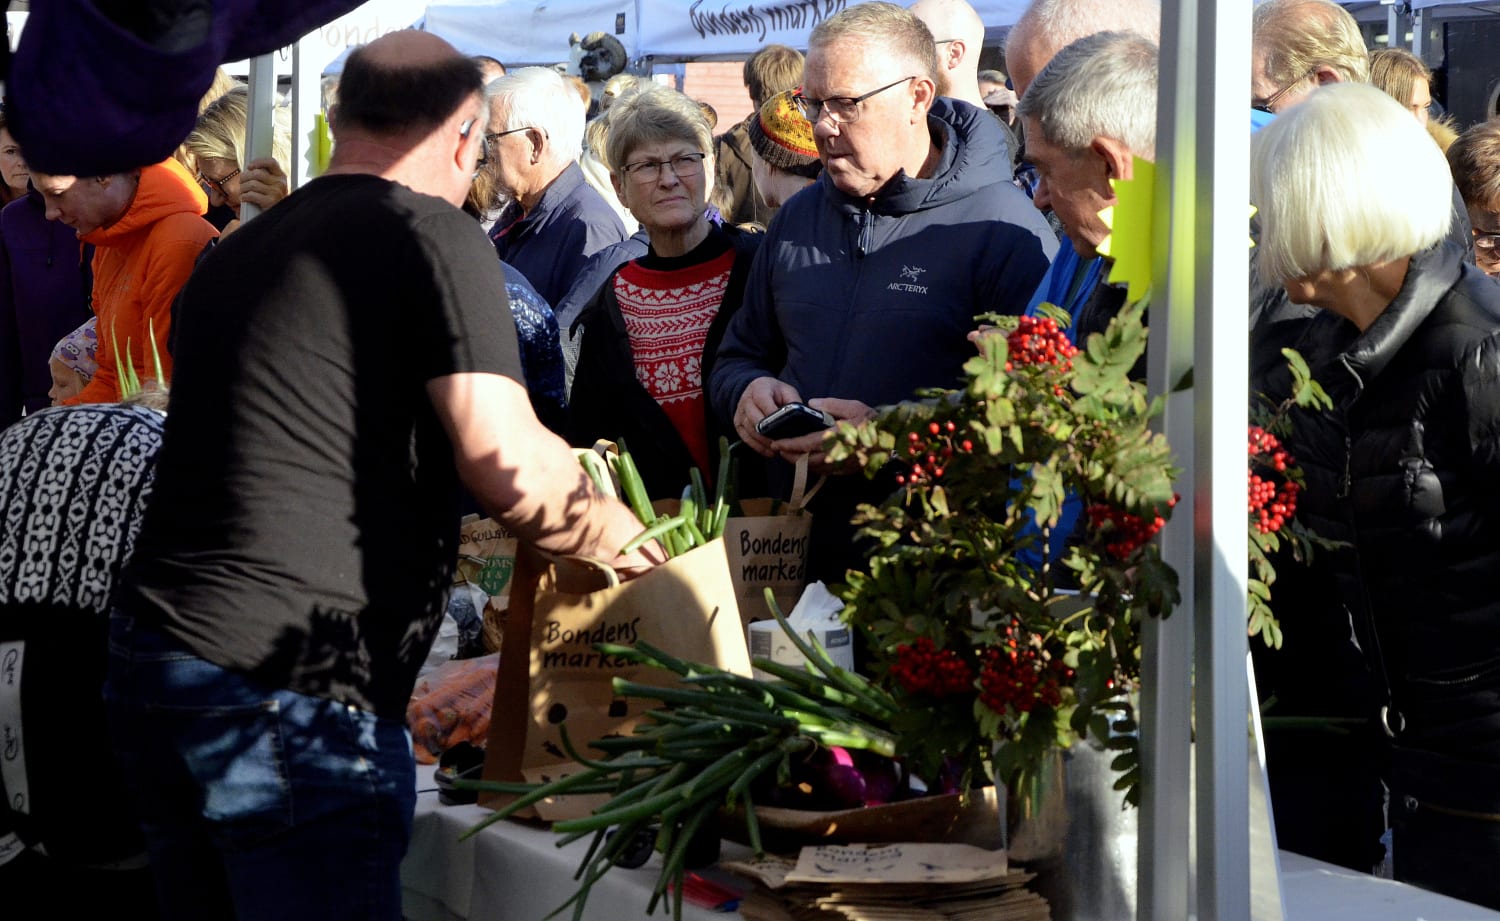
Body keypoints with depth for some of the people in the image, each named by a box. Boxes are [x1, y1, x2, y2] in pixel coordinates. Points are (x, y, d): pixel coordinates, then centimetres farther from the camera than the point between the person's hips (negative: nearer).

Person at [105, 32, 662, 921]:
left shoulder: (239, 251, 19)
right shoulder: (432, 234, -4)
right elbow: (505, 458, -13)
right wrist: (613, 531, 7)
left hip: (147, 669, 8)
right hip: (288, 700, -8)